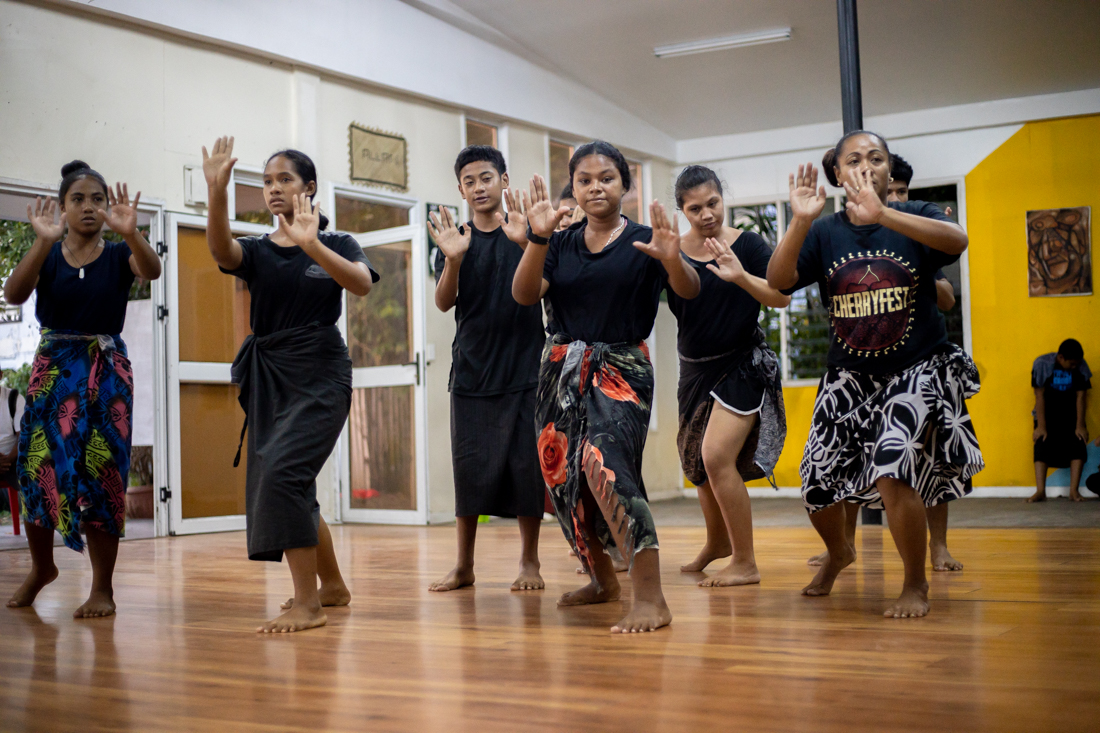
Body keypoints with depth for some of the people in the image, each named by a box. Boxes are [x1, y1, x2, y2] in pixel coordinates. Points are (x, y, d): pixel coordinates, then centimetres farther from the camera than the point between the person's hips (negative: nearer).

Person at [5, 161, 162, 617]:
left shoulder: (118, 255, 2)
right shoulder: (46, 256, 4)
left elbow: (151, 270, -21)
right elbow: (13, 294, -15)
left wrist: (129, 232, -41)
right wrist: (44, 242, -30)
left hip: (105, 371, -2)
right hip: (52, 367, 2)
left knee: (100, 473, -3)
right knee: (37, 467, 7)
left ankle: (103, 588, 5)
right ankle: (41, 567, 31)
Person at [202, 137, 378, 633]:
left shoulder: (337, 244, 3)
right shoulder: (256, 251, 9)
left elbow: (361, 283, -19)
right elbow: (221, 250, -16)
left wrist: (311, 245, -32)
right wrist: (217, 192, -32)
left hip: (320, 373, -5)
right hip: (269, 376, 5)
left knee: (282, 473, -21)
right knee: (291, 486, 12)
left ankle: (308, 604, -17)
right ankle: (332, 586, 32)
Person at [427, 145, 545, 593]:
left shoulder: (526, 233, 3)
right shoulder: (454, 239, 8)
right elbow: (444, 303, -4)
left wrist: (524, 244, -32)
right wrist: (454, 259, -23)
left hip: (525, 367, -1)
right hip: (473, 367, 2)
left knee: (528, 464, -1)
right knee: (469, 466, 2)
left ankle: (529, 561, 10)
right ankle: (464, 565, 11)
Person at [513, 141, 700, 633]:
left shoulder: (643, 241, -1)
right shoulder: (561, 244, 9)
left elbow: (689, 290, -15)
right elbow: (525, 295, -5)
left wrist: (672, 260, -37)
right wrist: (538, 239, -20)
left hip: (621, 368, -5)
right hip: (562, 368, 5)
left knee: (604, 464, -26)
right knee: (563, 477, 8)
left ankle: (651, 599, -26)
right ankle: (601, 579, 31)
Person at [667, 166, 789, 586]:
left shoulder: (747, 244, -9)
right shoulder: (673, 251, -1)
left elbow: (782, 298, -17)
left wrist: (741, 276, -33)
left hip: (742, 364, -5)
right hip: (695, 366, 5)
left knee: (717, 457, -18)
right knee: (699, 464, 16)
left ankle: (745, 563, -7)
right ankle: (717, 543, 41)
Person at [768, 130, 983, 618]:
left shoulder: (913, 217, -6)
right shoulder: (824, 233, 0)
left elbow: (957, 240, -28)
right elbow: (777, 281, -15)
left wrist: (881, 215, -41)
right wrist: (800, 222, -31)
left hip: (918, 371, -3)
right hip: (849, 377, 4)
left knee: (893, 469, -23)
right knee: (818, 483, 7)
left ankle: (916, 584, 0)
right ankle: (838, 552, 43)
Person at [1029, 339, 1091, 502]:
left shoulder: (1081, 366, -14)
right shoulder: (1042, 364, -18)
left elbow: (1081, 396, -10)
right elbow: (1039, 396, -16)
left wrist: (1080, 425, -11)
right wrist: (1041, 426, -17)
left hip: (1070, 415, 1)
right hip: (1047, 414, -1)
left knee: (1078, 445, -13)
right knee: (1041, 447, -14)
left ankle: (1074, 491, -14)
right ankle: (1040, 491, -19)